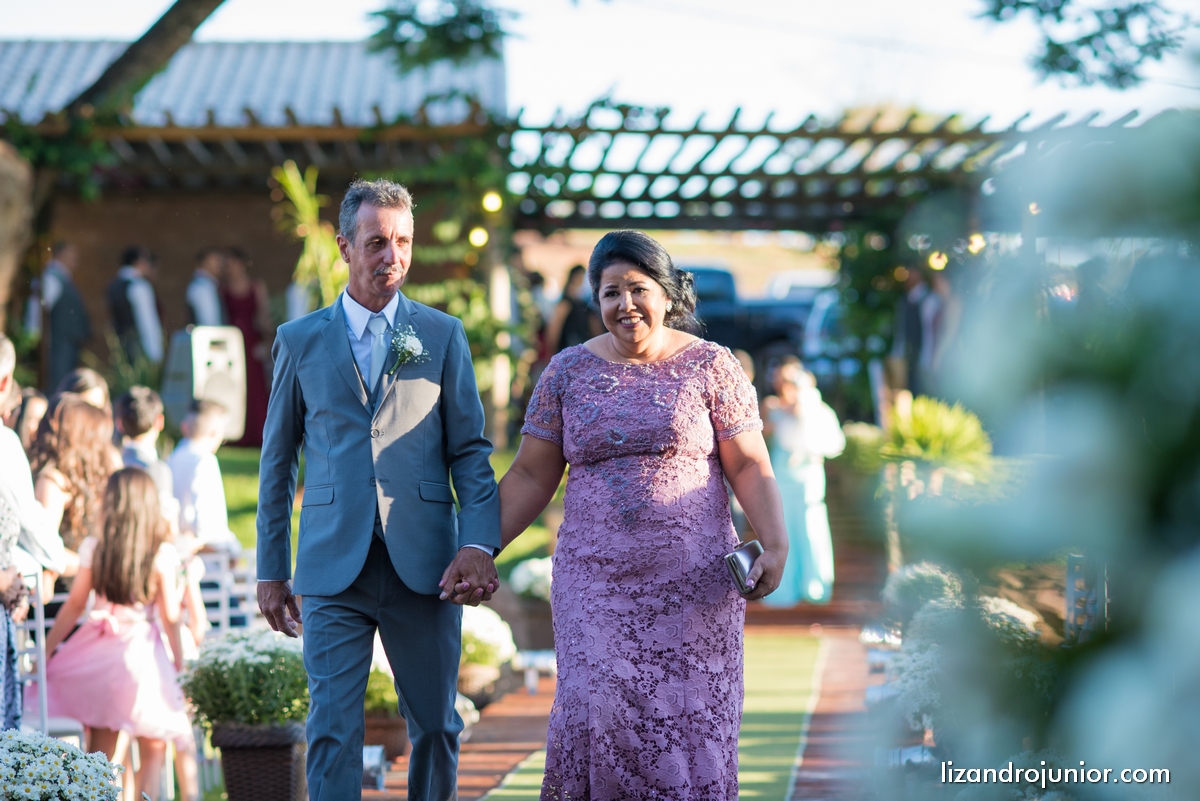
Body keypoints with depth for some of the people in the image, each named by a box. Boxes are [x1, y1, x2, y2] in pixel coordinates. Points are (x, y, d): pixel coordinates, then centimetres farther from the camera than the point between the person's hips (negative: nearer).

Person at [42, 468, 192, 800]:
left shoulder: (94, 547, 1)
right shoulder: (162, 553, -4)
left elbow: (74, 605, 3)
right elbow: (169, 615, -4)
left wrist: (47, 650, 12)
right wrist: (178, 657, 10)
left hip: (96, 654, 2)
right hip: (142, 650, -2)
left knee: (99, 754, 10)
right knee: (152, 751, 6)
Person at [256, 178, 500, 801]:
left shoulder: (443, 335, 8)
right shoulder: (299, 341, 9)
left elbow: (470, 450, 4)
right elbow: (277, 463, 13)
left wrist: (480, 544, -11)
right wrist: (270, 571, 10)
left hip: (424, 566, 1)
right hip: (334, 569, -1)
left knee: (435, 726, 8)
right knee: (333, 731, -7)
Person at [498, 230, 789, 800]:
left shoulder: (710, 366, 2)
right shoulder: (567, 371, 7)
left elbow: (750, 467, 1)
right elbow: (531, 477, 10)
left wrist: (775, 545, -13)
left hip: (693, 581, -1)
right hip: (596, 582, 1)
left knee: (688, 720, -3)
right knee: (599, 709, -12)